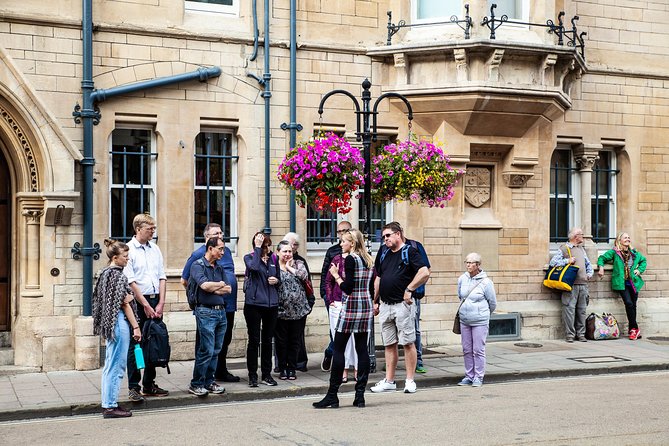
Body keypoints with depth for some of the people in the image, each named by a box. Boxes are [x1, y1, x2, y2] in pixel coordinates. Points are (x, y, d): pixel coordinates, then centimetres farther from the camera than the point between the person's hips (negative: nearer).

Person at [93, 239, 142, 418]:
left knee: (110, 366, 14)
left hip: (108, 322, 10)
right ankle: (111, 406, -1)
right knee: (116, 365, -4)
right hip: (119, 322, -10)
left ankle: (108, 403, 20)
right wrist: (136, 327, -11)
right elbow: (125, 303, -14)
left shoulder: (105, 273, 13)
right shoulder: (118, 275, -14)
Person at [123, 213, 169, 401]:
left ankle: (149, 385, 19)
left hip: (155, 301, 6)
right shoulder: (129, 249, -7)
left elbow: (162, 277, 11)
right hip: (137, 302, -6)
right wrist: (146, 305, -11)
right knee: (135, 345, -2)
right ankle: (133, 387, 4)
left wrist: (160, 303, 1)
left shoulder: (155, 249, 11)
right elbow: (131, 282, -11)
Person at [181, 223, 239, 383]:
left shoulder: (226, 251, 12)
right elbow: (185, 280, -4)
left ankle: (221, 372, 27)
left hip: (228, 305, 7)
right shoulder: (199, 254, -8)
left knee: (224, 340, 15)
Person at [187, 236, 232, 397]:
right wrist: (220, 285, -2)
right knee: (207, 350, -9)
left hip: (221, 311, 7)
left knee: (216, 351, 9)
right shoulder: (198, 265, -4)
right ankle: (196, 384, 0)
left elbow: (228, 289, 8)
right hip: (206, 311, -7)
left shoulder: (219, 268, 18)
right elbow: (205, 285, -19)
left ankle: (209, 382, 17)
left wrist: (212, 288, -7)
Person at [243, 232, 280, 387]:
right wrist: (257, 248, -18)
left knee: (267, 340, 11)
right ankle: (252, 375, 8)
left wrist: (276, 280, -1)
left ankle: (267, 374, 19)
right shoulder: (249, 257, -1)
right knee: (254, 340, -1)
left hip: (271, 304, 4)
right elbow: (254, 267, -25)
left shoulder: (274, 259, 11)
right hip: (254, 303, -4)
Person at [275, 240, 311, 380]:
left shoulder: (298, 264, 9)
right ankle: (282, 369, 17)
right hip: (280, 310, -2)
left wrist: (290, 267, -4)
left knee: (295, 341, 7)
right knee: (281, 341, 5)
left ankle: (292, 369, 17)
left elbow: (304, 275, -10)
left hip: (298, 310, 2)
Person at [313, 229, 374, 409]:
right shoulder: (368, 259, 12)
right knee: (362, 349, 5)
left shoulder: (350, 259, -11)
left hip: (351, 306, -8)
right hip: (366, 306, 8)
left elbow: (348, 287, -15)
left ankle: (332, 395, -2)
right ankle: (360, 395, 5)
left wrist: (336, 275, -4)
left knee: (338, 349, -2)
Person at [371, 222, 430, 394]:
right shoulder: (382, 253, 16)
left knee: (408, 343, -2)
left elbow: (425, 273, -16)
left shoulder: (409, 251, -5)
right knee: (389, 344, 10)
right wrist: (375, 301, 18)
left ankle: (410, 380, 3)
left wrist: (409, 289, -16)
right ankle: (389, 381, 14)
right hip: (385, 305, 7)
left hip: (403, 304, -7)